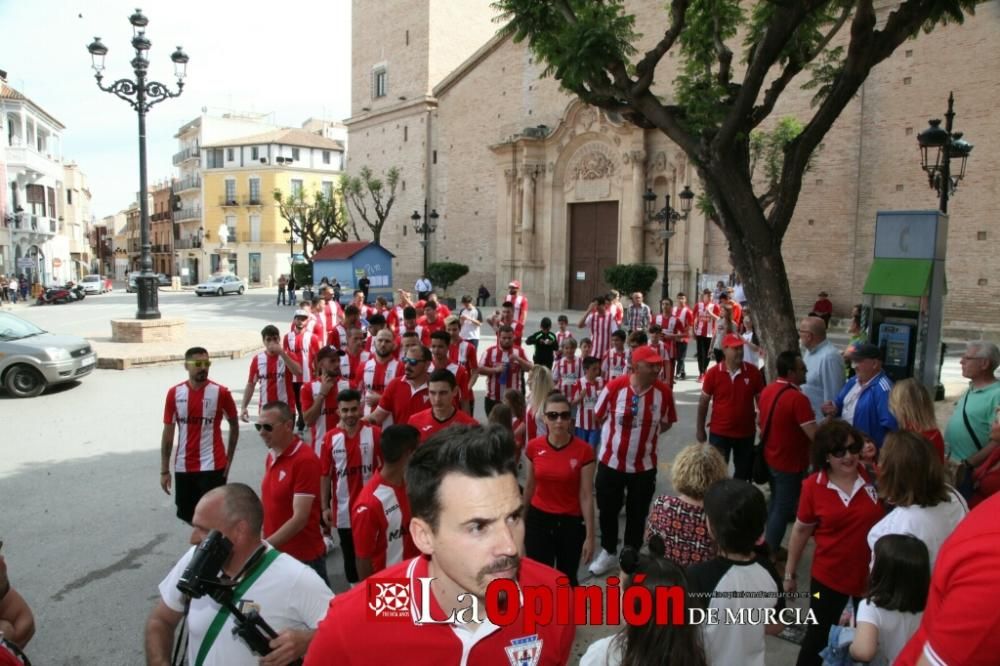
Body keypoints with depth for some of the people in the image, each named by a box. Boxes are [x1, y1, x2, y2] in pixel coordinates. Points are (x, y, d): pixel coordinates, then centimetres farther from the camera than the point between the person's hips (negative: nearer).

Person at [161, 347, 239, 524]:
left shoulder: (221, 392, -8)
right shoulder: (174, 393, -1)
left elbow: (234, 426, 5)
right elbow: (168, 433, 4)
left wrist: (229, 460, 2)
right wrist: (164, 470, 3)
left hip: (212, 466, -3)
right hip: (183, 467, 4)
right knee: (186, 515, 15)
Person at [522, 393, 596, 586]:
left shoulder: (583, 450, -14)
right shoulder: (533, 447, -7)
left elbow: (586, 496, -10)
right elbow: (529, 487, 7)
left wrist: (590, 536, -9)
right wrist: (521, 520, 16)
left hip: (571, 522, -1)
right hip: (538, 520, 2)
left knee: (567, 579, 14)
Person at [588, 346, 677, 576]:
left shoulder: (664, 392, -13)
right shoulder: (614, 387, -18)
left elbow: (666, 423, 4)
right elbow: (599, 417, -3)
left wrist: (646, 433, -2)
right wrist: (617, 434, 1)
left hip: (644, 465, 1)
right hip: (610, 461, -1)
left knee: (637, 513, 15)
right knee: (607, 510, 15)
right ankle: (608, 552, 37)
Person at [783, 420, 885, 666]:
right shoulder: (813, 485, -13)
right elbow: (801, 530, -2)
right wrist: (790, 573, 3)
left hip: (872, 575, 1)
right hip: (828, 576, -1)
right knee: (817, 638, 14)